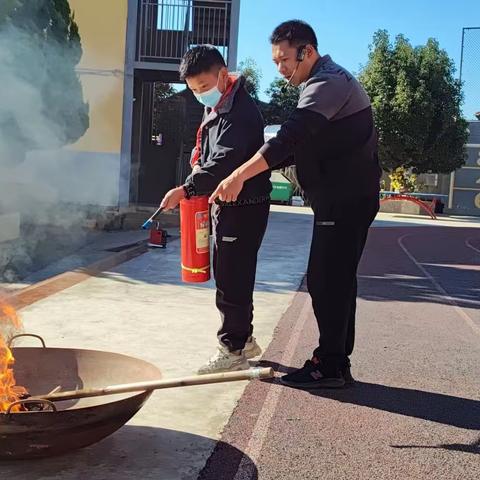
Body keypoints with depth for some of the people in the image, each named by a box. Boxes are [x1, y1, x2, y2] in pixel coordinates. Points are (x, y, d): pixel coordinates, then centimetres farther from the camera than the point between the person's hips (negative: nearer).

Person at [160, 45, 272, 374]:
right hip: (226, 204, 10)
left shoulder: (241, 111, -17)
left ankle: (233, 350, 3)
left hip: (244, 207, -10)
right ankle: (244, 339, 29)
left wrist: (187, 189, -36)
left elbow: (225, 161, -29)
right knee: (231, 276, 16)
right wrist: (197, 190, 3)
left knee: (231, 279, -6)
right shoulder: (218, 108, 15)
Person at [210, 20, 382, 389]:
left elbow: (290, 138, -28)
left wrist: (240, 175, -32)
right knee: (337, 280, 11)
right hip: (348, 199, 10)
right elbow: (301, 144, 22)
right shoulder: (326, 82, 21)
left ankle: (329, 365, 0)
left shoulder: (327, 83, -13)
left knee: (325, 280, -7)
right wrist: (251, 175, 12)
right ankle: (338, 363, 18)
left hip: (345, 200, -10)